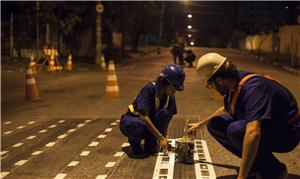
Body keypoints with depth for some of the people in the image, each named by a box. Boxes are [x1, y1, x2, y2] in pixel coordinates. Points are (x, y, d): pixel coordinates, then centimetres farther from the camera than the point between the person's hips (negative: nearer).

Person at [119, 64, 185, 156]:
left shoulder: (169, 95, -7)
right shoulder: (150, 89, -27)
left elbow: (166, 119, -2)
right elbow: (143, 115, -32)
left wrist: (165, 136, -17)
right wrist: (160, 137, -31)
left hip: (149, 122, 6)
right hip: (131, 121, -5)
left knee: (165, 113, -23)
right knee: (140, 125, -41)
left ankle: (150, 144, -9)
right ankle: (134, 141, -5)